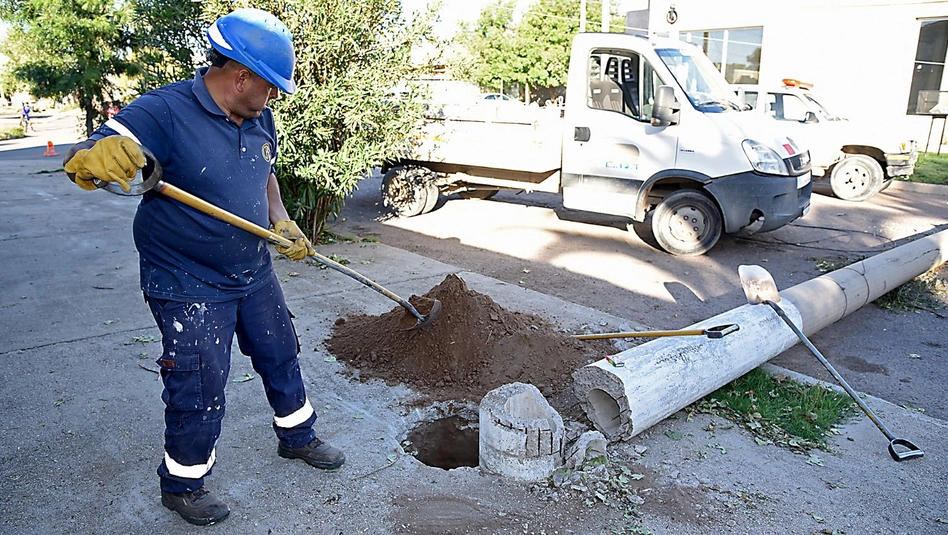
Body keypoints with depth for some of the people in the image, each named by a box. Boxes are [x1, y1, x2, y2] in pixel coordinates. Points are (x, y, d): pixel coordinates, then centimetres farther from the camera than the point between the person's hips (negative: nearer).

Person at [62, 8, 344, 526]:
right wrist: (94, 157, -53)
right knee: (199, 392, 3)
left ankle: (297, 436, 45)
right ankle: (181, 485, 30)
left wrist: (282, 223, 2)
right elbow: (82, 158, -29)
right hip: (189, 287, -7)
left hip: (255, 274, 7)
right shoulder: (164, 111, -22)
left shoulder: (260, 119, 1)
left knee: (281, 357, 20)